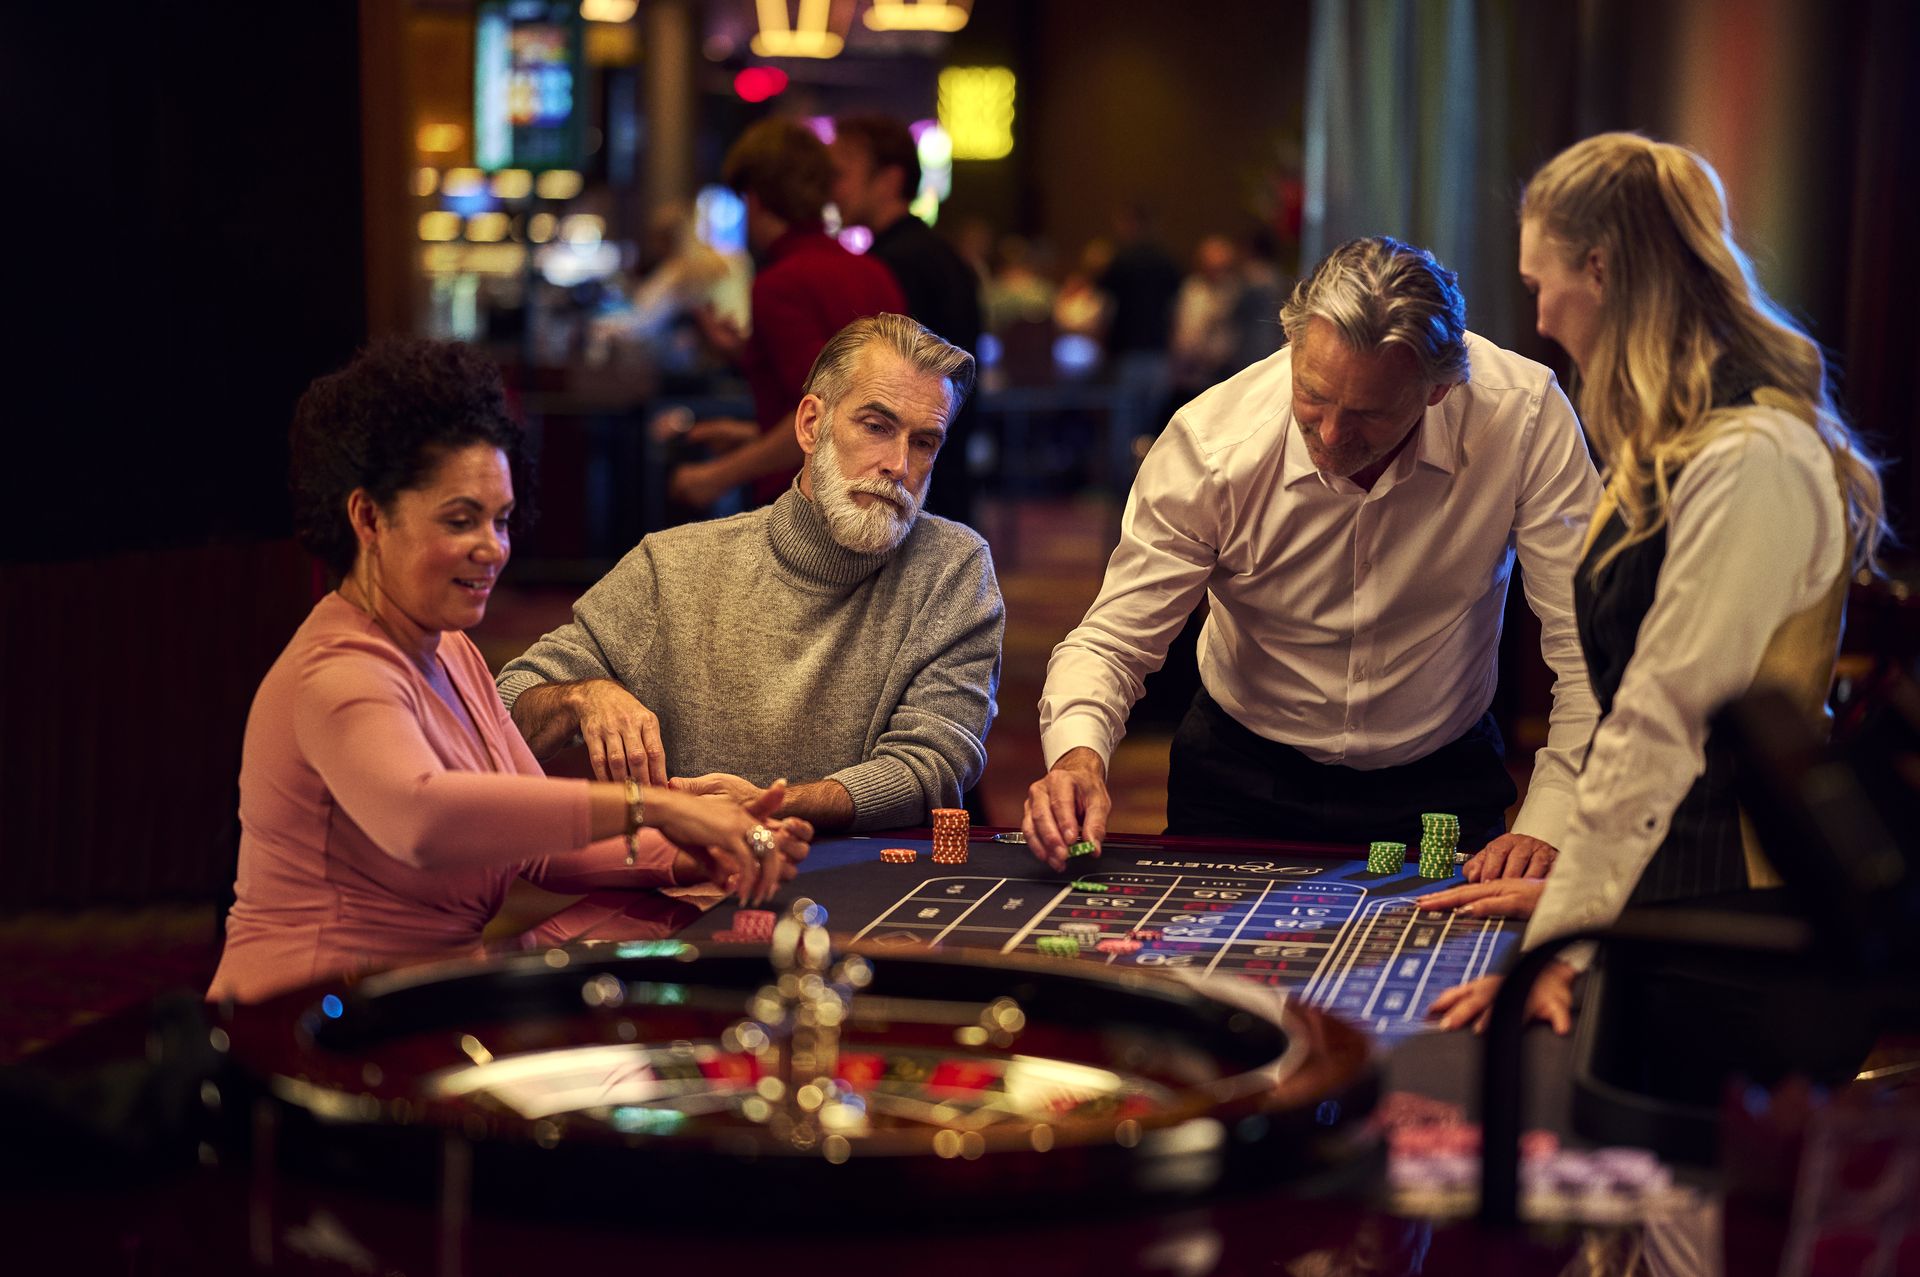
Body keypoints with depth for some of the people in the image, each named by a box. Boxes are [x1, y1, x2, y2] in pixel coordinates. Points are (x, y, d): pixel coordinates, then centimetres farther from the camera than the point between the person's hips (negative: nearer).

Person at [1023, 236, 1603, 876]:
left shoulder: (1526, 415, -21)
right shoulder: (1209, 440, -18)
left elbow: (1589, 643, -15)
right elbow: (1112, 641, -11)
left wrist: (1544, 825, -25)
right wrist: (1078, 752, -32)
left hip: (1437, 780, 0)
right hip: (1243, 776, 0)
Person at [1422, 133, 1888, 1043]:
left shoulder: (1753, 461, -20)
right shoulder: (1676, 447, 13)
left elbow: (1664, 725, -20)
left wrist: (1559, 941, -17)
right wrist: (1572, 882, 14)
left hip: (1729, 916, -9)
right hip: (1663, 883, 9)